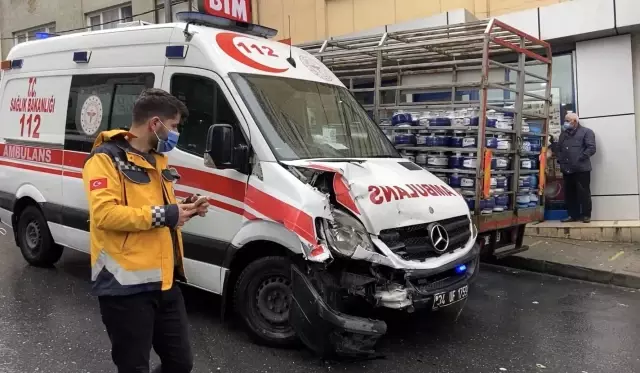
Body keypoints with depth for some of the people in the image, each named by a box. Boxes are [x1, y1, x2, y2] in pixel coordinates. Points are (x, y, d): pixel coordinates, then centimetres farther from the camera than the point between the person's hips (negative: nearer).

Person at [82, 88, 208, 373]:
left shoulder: (156, 159, 16)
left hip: (164, 281, 8)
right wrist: (163, 215, -21)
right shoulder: (106, 158, -11)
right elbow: (104, 214, -24)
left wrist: (182, 210, 5)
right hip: (126, 286, -8)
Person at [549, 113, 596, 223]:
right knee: (569, 194, 8)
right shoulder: (564, 134, 21)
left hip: (581, 169, -6)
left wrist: (580, 158, -17)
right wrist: (552, 143, -2)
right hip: (567, 169, 6)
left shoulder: (586, 132, 2)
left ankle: (586, 215, 6)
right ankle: (573, 215, 16)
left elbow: (591, 148, -9)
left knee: (583, 193, -2)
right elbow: (558, 149, 16)